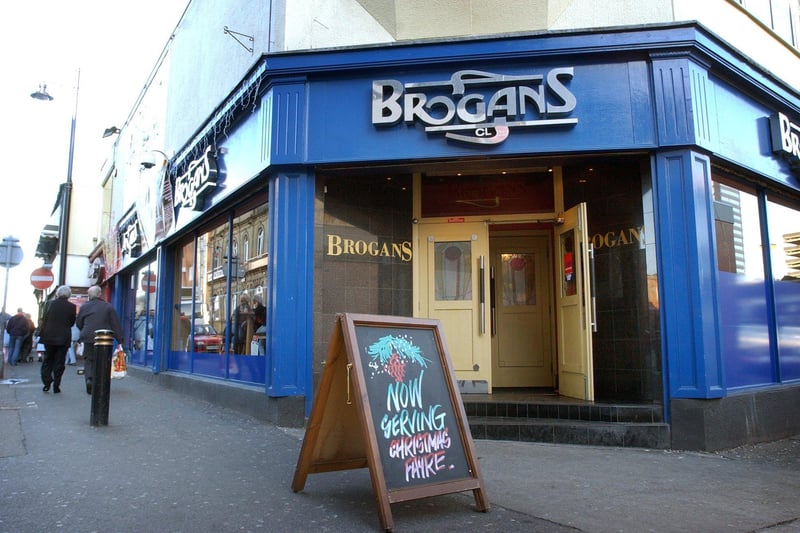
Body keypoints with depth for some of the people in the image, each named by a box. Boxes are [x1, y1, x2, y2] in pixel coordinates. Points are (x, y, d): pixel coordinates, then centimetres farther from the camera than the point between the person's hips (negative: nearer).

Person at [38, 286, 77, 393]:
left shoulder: (50, 303, -4)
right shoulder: (72, 307, -5)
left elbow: (44, 320, 0)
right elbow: (72, 322, 4)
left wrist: (41, 333, 8)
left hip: (49, 337, 1)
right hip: (64, 338, -1)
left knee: (47, 360, 15)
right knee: (59, 362, 6)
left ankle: (47, 382, 5)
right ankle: (56, 385, 5)